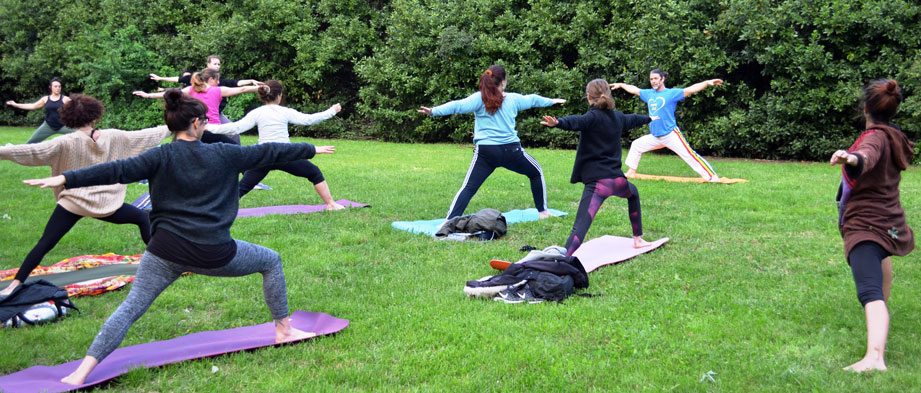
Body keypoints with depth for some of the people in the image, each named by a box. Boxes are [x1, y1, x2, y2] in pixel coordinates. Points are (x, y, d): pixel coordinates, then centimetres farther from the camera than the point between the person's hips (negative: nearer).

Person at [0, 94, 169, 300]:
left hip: (73, 203, -1)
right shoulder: (113, 137, -4)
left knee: (44, 244, 0)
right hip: (105, 204, 1)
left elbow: (33, 151, -21)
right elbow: (143, 136, 7)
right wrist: (170, 128, 20)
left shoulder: (66, 143, -12)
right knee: (143, 218, 24)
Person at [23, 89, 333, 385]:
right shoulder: (222, 154, 2)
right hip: (214, 254, -1)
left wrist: (67, 178, -18)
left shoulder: (162, 157, 0)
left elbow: (119, 170, -13)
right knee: (271, 261, 22)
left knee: (130, 307, 4)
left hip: (167, 251, 1)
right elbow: (268, 152, 11)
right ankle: (283, 329, 28)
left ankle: (83, 372, -8)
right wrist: (312, 149, 22)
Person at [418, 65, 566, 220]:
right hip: (511, 150, 2)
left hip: (486, 153, -2)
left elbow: (459, 105, -18)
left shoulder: (479, 98, -3)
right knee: (536, 173, 26)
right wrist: (552, 101, 45)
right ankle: (543, 211, 32)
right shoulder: (513, 98, 8)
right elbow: (533, 100, 26)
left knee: (468, 188, -2)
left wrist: (434, 111, -27)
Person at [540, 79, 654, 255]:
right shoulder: (617, 117, 14)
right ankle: (638, 239, 48)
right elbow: (633, 119, 38)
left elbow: (575, 122, -30)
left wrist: (557, 122, -51)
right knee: (633, 193, 41)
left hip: (596, 182, -6)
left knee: (580, 227, -19)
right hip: (617, 179, 6)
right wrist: (649, 118, 61)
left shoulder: (593, 117, -7)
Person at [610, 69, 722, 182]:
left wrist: (707, 83, -32)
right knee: (636, 145, 18)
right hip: (655, 137, 7)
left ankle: (712, 177, -18)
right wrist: (620, 85, 39)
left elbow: (690, 89, -18)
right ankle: (631, 172, 34)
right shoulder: (649, 93, 11)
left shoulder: (672, 93, -7)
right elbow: (634, 89, 27)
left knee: (689, 155, -17)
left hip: (671, 135, -7)